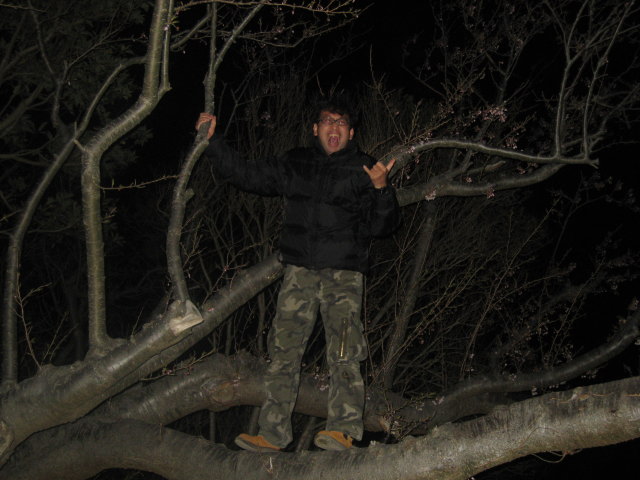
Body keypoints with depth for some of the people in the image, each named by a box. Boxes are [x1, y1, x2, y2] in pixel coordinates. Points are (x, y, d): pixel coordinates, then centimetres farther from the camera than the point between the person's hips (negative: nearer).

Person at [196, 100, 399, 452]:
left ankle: (344, 430, -17)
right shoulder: (295, 164, 15)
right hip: (299, 271, 3)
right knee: (283, 350, -1)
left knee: (343, 352, -17)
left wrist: (382, 189, -16)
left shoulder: (362, 170, 6)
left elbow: (381, 226, 2)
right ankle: (273, 433, 4)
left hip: (344, 273, -3)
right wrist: (213, 142, 16)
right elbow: (248, 175, 21)